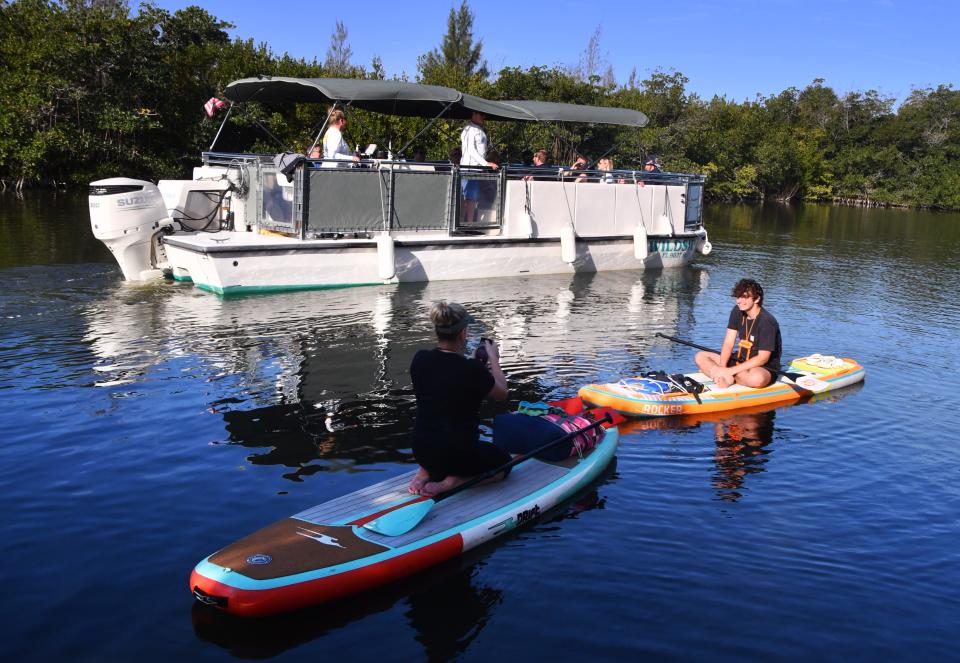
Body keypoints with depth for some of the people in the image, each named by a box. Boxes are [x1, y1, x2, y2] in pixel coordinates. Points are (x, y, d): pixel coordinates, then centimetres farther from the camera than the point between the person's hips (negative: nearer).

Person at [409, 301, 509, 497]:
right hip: (458, 453, -6)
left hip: (421, 450, 6)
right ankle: (454, 481, -2)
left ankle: (426, 471, 11)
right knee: (504, 461, 22)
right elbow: (502, 394, -2)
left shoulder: (420, 360, -6)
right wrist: (494, 359, 9)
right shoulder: (472, 369, -21)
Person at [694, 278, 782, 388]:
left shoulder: (767, 321, -22)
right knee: (700, 356, -5)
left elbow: (763, 358, -25)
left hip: (765, 368, -7)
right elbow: (728, 343, -3)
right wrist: (722, 368, -22)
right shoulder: (737, 312, 0)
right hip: (741, 360, 7)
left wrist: (730, 371, -29)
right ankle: (726, 378, -28)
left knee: (757, 379, -43)